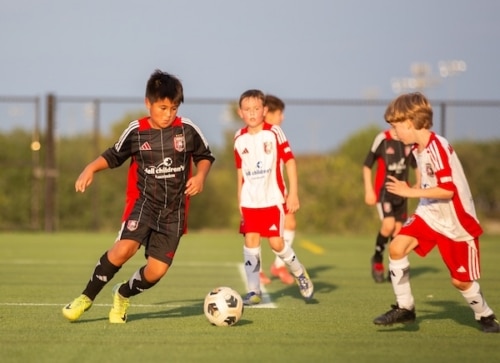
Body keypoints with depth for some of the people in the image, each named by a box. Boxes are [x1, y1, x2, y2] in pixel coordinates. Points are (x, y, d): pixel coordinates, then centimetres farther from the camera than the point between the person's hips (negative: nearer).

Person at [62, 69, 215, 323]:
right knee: (125, 248, -27)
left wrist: (200, 176, -6)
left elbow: (205, 156, 13)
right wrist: (91, 168, -5)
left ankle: (123, 295, 28)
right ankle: (87, 297, -9)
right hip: (143, 200, -2)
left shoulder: (187, 129, -3)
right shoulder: (136, 131, -3)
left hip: (174, 209, 2)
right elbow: (113, 156, 11)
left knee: (156, 270, -5)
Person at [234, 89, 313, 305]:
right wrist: (239, 200, 15)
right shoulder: (240, 139, 5)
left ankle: (299, 273, 22)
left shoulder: (274, 133, -6)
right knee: (251, 240, -4)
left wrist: (293, 194, -8)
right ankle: (254, 291, 1)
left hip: (273, 198, -3)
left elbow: (290, 161, -5)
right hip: (250, 200, 3)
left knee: (276, 242, -6)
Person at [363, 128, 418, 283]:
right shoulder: (383, 138, -12)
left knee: (398, 228, 4)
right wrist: (368, 190, -8)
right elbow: (367, 165, -5)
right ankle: (377, 258, 5)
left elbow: (416, 165, 17)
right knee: (389, 225, -20)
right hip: (384, 189, -5)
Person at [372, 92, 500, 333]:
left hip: (457, 222, -8)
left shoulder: (438, 148, -25)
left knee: (460, 280, 1)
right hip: (430, 215, 8)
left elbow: (447, 190, -30)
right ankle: (404, 308, -1)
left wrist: (410, 192, -25)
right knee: (397, 246, -12)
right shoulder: (418, 148, 4)